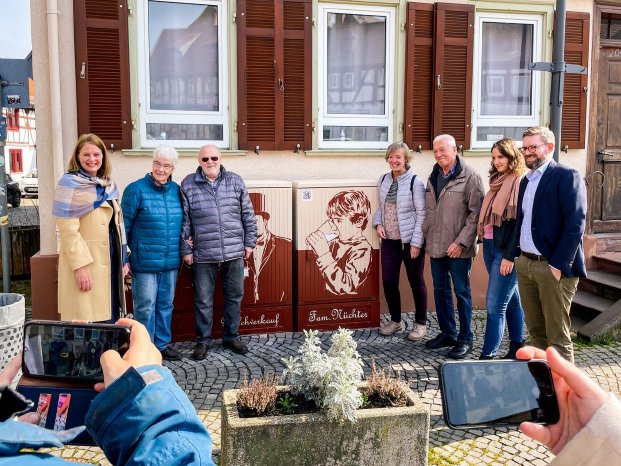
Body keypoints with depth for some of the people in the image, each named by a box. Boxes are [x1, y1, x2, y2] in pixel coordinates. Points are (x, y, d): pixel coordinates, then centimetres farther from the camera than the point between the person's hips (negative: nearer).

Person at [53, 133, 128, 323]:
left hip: (109, 259, 7)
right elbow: (68, 230, -15)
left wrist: (123, 259, 13)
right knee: (86, 321, -5)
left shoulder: (108, 185, 13)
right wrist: (80, 266, -21)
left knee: (109, 316, 10)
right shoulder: (70, 184, -8)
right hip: (85, 262, -7)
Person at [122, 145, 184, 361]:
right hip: (145, 262, -5)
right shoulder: (136, 189, -8)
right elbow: (124, 226, -6)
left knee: (165, 304, 15)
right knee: (145, 307, 2)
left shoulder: (176, 190, 7)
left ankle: (162, 344, 28)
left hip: (171, 262, 5)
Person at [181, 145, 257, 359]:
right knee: (203, 300, 6)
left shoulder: (235, 181, 5)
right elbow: (184, 221, 1)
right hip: (203, 255, -2)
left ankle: (231, 337, 28)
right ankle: (203, 341, 22)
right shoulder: (188, 185, 0)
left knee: (234, 296, 12)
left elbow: (247, 214, 9)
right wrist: (186, 250, 0)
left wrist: (249, 242, 7)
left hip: (234, 253, 2)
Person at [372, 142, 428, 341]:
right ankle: (395, 320, 26)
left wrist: (416, 243, -16)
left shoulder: (415, 182, -12)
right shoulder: (383, 180, 6)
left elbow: (422, 214, -12)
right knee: (388, 281, 7)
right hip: (389, 240, 5)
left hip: (410, 241, -5)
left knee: (416, 281, 7)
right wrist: (378, 223, -3)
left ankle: (421, 323, 22)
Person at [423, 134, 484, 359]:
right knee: (440, 290, 14)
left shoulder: (470, 177, -9)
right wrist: (426, 237, 9)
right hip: (435, 246, 7)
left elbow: (475, 214, -13)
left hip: (458, 248, -7)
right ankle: (447, 333, 28)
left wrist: (461, 242, -17)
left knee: (462, 292, 3)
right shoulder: (433, 177, 12)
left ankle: (465, 339, 14)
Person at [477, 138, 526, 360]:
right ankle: (517, 347, 24)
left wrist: (510, 256, -19)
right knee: (511, 300, 15)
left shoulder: (521, 183, -11)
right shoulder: (497, 180, 14)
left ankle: (487, 356, -2)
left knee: (495, 304, -7)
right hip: (490, 246, 8)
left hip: (507, 250, -8)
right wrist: (484, 240, 9)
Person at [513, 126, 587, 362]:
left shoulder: (567, 176, -9)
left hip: (553, 266, -7)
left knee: (558, 336, 0)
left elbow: (575, 224, -16)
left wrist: (559, 265, -20)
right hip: (525, 264, 8)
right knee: (535, 330, 16)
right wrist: (516, 254, 9)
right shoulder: (526, 180, 15)